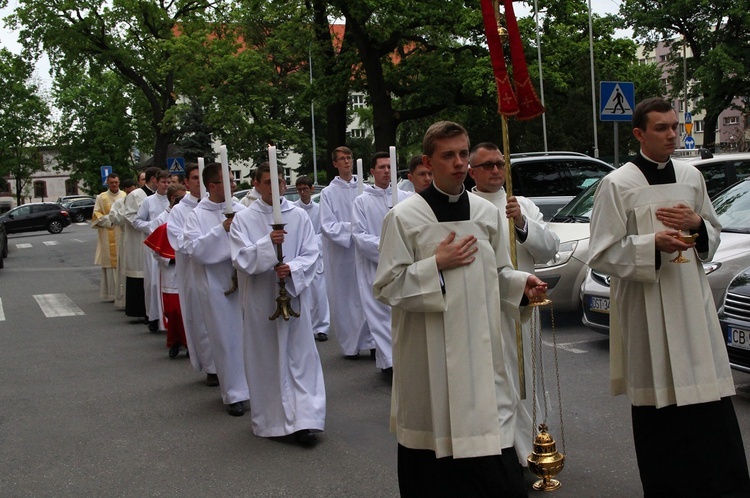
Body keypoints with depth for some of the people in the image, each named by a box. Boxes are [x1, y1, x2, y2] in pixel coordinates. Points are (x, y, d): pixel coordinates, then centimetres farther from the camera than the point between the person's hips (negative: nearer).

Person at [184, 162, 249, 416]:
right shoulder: (196, 216, -1)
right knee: (226, 339, 4)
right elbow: (194, 249, -12)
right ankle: (235, 394, 13)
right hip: (216, 285, -2)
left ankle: (258, 384, 20)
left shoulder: (240, 210, 5)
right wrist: (222, 229, -16)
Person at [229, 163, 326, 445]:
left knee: (301, 356, 0)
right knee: (265, 359, 6)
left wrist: (293, 269, -18)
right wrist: (268, 243, -24)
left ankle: (304, 420, 2)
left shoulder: (299, 216, 3)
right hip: (260, 299, -1)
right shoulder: (243, 219, -1)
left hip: (294, 294, 1)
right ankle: (270, 420, 19)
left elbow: (311, 254, 1)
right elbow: (241, 259, -9)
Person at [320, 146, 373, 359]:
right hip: (341, 253, -2)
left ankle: (370, 340, 9)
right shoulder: (329, 193, 0)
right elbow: (328, 226, -6)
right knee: (345, 299, 4)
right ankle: (350, 345, 14)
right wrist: (351, 227, -18)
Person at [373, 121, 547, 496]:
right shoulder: (404, 217, -6)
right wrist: (436, 265, -16)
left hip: (481, 349, 4)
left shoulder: (487, 213, 7)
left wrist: (521, 284, -3)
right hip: (430, 355, -3)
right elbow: (386, 287, -7)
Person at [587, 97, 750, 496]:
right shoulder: (617, 185, -5)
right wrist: (653, 243, -18)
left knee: (709, 402, 1)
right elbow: (602, 255, -6)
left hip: (693, 303, 4)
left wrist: (697, 224, -2)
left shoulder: (691, 177, 10)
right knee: (658, 407, 0)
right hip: (647, 310, -4)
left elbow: (714, 235, 21)